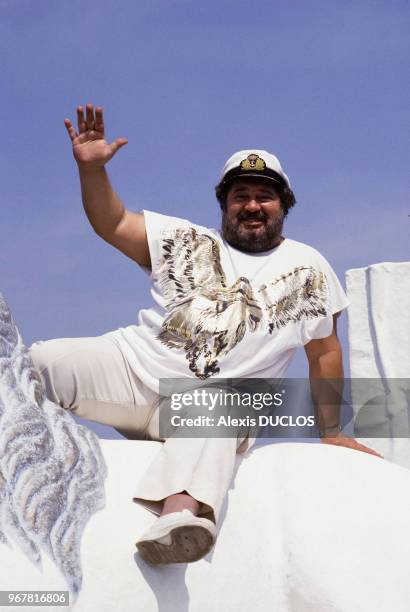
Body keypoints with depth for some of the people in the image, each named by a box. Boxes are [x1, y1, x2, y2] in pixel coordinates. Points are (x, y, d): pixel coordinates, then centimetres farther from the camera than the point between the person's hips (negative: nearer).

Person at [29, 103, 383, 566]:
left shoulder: (308, 268, 14)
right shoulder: (189, 241, 18)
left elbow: (324, 353, 16)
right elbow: (113, 224, 15)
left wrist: (331, 433, 14)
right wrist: (91, 168, -2)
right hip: (132, 363, 3)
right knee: (35, 364, -24)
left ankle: (180, 513, -67)